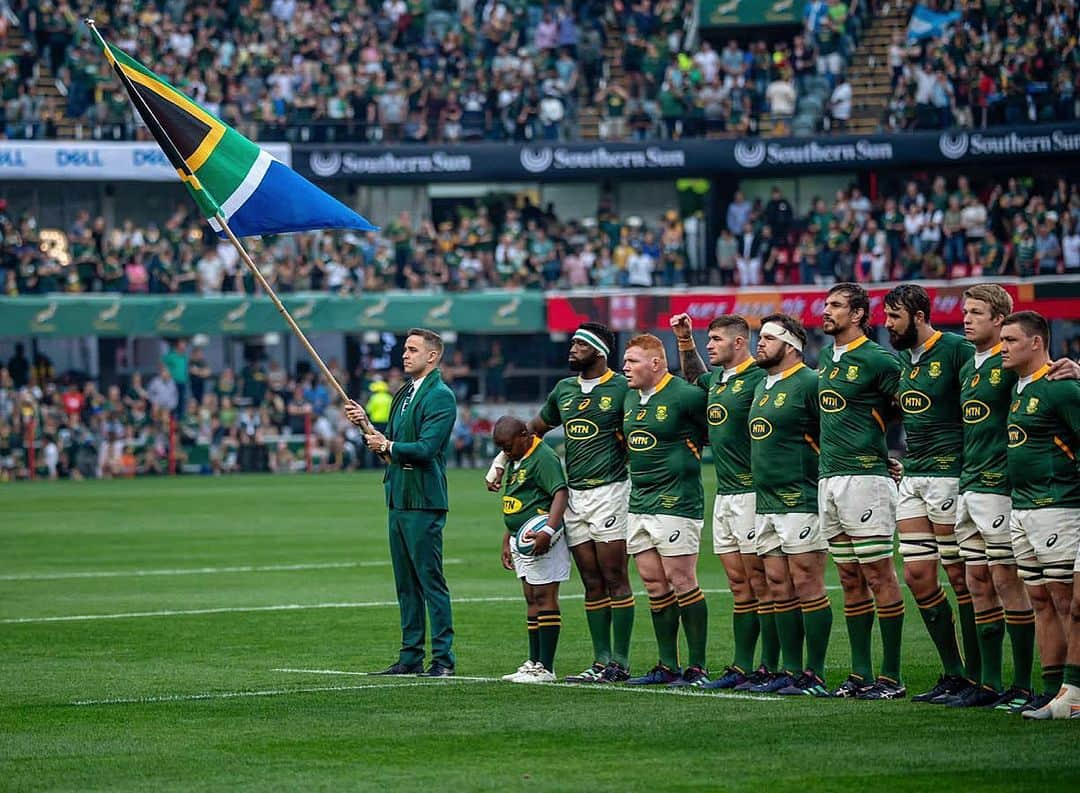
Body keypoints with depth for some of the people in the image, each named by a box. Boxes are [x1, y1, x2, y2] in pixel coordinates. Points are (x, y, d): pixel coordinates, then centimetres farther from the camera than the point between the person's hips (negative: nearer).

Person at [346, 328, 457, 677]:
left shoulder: (440, 396, -10)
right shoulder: (403, 395, 18)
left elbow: (426, 448, -19)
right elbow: (389, 444, 21)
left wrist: (387, 446, -9)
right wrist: (366, 424, 6)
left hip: (424, 501, -9)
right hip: (399, 499, 9)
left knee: (431, 581, -7)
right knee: (405, 583, 11)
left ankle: (443, 658, -5)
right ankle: (411, 657, 17)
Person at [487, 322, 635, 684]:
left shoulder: (622, 389, -5)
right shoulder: (564, 389, 15)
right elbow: (536, 428, 29)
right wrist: (500, 461, 28)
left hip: (608, 491, -6)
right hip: (574, 494, 6)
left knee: (616, 581, -5)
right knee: (592, 585, 6)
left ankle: (620, 663, -3)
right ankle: (601, 661, 8)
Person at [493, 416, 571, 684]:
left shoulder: (543, 458, -13)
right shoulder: (516, 461, 18)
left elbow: (560, 494, -23)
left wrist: (548, 530, -34)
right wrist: (507, 541, 25)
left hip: (541, 540, -10)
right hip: (521, 539, 10)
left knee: (544, 597, -9)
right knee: (531, 599, 12)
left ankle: (546, 668, -9)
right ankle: (534, 663, 17)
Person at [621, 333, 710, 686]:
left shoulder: (685, 395, -12)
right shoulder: (630, 398, 13)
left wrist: (687, 453, -4)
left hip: (675, 501, -8)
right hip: (638, 502, 8)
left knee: (681, 580, -7)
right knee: (653, 582, 8)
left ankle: (697, 667, -2)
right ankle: (667, 666, 13)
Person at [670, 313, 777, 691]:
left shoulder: (758, 379, -12)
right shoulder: (716, 377, 15)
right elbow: (693, 376, 39)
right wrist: (684, 339, 29)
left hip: (750, 493, -9)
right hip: (724, 494, 9)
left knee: (760, 583, -5)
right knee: (739, 585, 10)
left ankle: (769, 669, -4)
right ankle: (741, 667, 12)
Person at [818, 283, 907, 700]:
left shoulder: (877, 360, -9)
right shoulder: (824, 359, 15)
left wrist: (888, 457, 0)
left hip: (865, 476, -8)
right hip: (829, 478, 8)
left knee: (879, 576, -6)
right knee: (850, 580, 10)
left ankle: (891, 677, -4)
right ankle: (860, 674, 13)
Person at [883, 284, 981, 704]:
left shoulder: (956, 350, -10)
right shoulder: (900, 358, 14)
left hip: (949, 473, -8)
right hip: (912, 477, 8)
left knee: (960, 575, -4)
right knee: (917, 575, 5)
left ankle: (975, 677, 3)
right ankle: (953, 673, 14)